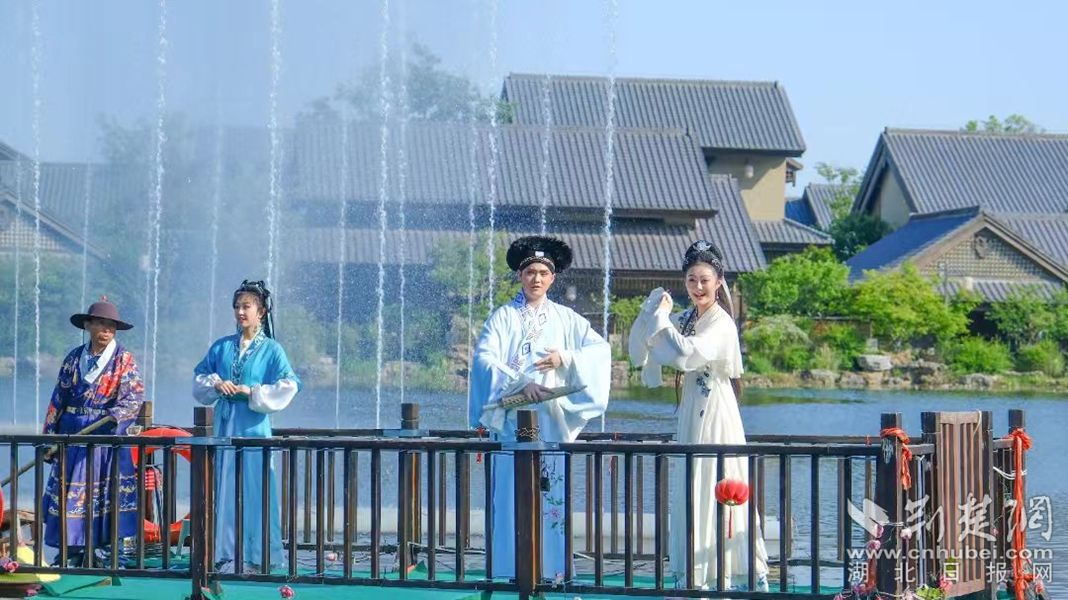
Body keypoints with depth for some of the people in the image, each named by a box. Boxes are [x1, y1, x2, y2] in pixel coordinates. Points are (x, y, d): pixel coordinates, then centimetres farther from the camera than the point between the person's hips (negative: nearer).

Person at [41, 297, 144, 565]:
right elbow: (58, 398, 12)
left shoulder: (124, 359, 1)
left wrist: (115, 416, -26)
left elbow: (135, 396, -8)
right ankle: (73, 552, 5)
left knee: (104, 491, -5)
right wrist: (50, 435, 8)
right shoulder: (74, 358, 10)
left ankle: (103, 550, -1)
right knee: (70, 491, 0)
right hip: (73, 433, 3)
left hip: (107, 435, -3)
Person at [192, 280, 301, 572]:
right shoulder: (221, 347, 11)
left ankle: (256, 554, 2)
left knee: (253, 488, -3)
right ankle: (226, 553, 7)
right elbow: (199, 377, 15)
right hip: (225, 425, 4)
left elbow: (289, 385, -9)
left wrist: (253, 392, -14)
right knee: (224, 488, 3)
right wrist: (215, 383, -5)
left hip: (253, 427, -4)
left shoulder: (271, 349, 0)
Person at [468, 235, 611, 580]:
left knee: (553, 493, -2)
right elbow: (484, 359, -8)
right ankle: (512, 569, -3)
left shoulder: (565, 319, 13)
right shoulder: (503, 318, 6)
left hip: (554, 420, 2)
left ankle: (551, 568, 1)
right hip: (513, 419, -2)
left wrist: (566, 359, -12)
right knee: (512, 495, -5)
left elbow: (600, 350, 5)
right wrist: (520, 384, -21)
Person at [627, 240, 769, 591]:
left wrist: (661, 318, -16)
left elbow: (686, 353, -28)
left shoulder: (721, 324, -13)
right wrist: (650, 312, -8)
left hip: (715, 414, -7)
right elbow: (638, 352, 6)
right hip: (690, 414, 8)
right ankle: (693, 574, 16)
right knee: (688, 494, 9)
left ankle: (727, 573, 2)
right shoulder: (683, 320, 9)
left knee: (716, 492, -5)